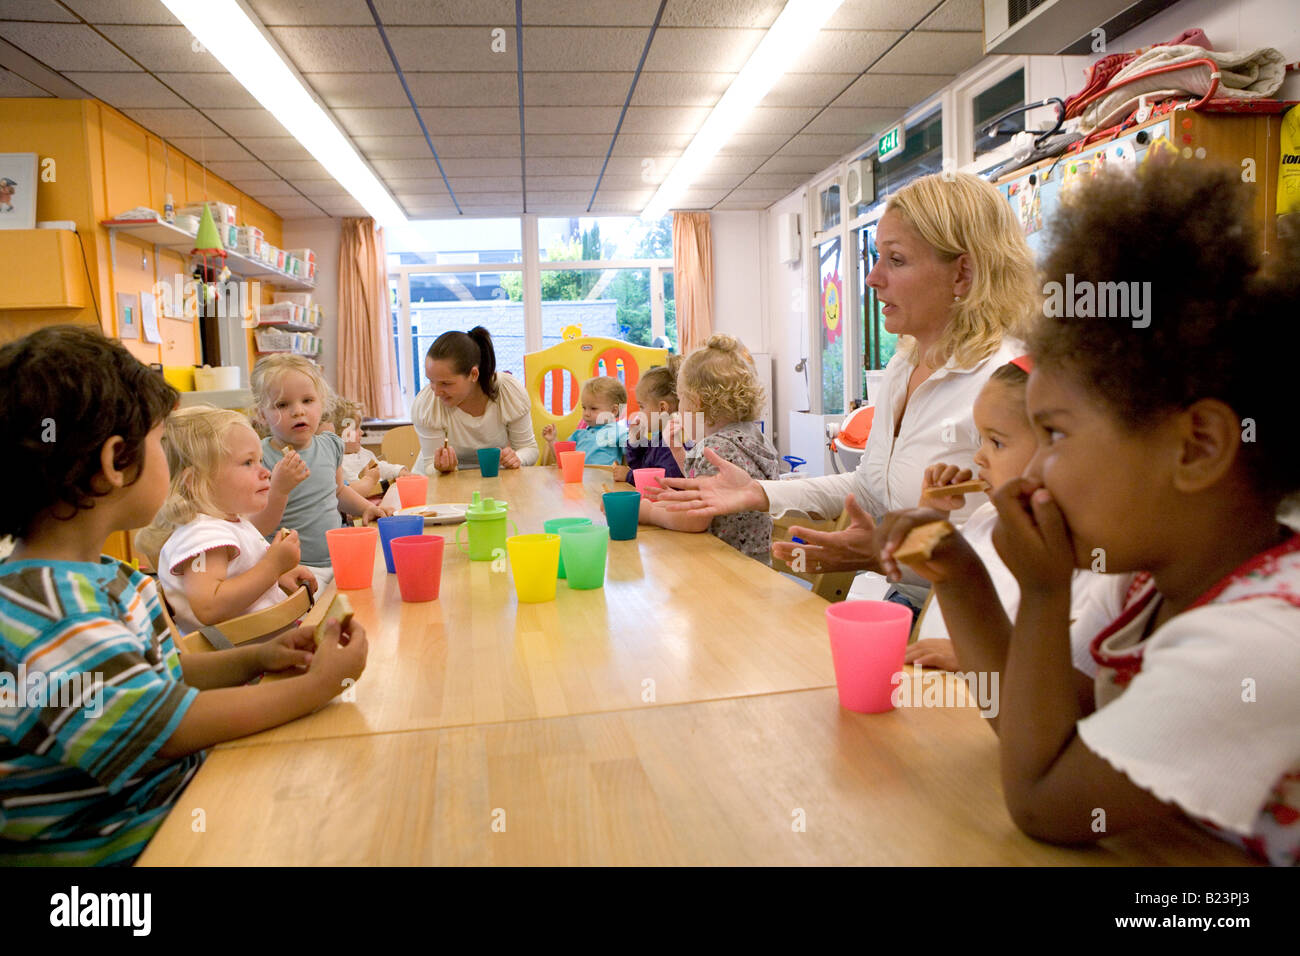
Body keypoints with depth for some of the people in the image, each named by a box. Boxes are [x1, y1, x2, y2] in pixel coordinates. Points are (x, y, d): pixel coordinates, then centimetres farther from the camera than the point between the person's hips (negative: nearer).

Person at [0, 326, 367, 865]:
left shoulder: (102, 578, 5)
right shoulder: (50, 618, -29)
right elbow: (169, 726, -26)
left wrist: (255, 658, -1)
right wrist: (315, 687, -18)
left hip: (175, 793, 9)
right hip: (114, 847, -9)